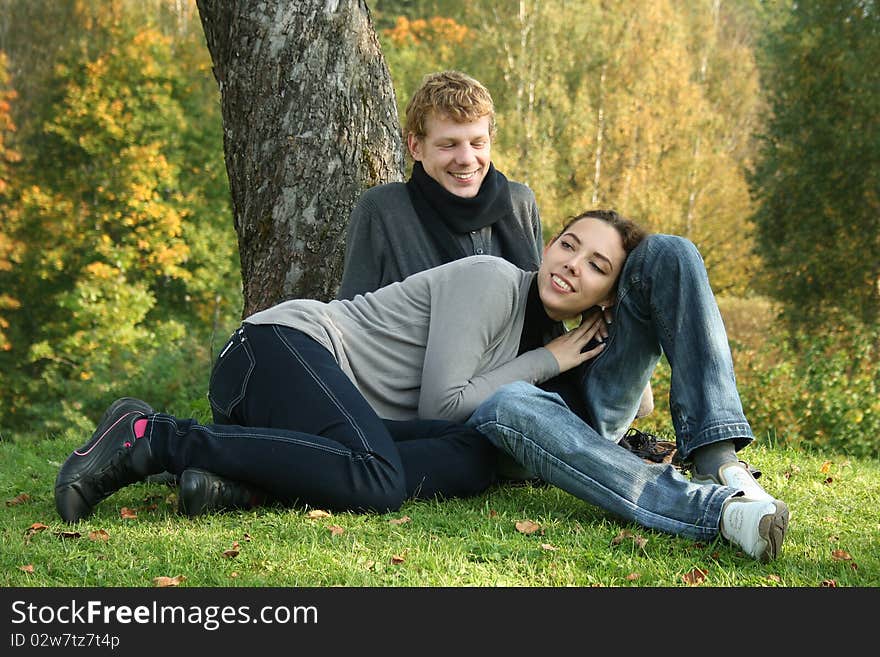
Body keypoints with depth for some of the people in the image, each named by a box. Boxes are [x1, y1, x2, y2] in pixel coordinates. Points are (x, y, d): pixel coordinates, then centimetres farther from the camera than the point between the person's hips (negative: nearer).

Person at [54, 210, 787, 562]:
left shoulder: (538, 336, 16)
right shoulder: (491, 279, -10)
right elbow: (442, 402, -15)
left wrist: (629, 454, 5)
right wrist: (548, 361, -6)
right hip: (281, 347, -8)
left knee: (471, 464, -17)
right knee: (374, 478, -36)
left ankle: (233, 467, -17)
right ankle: (149, 437, -22)